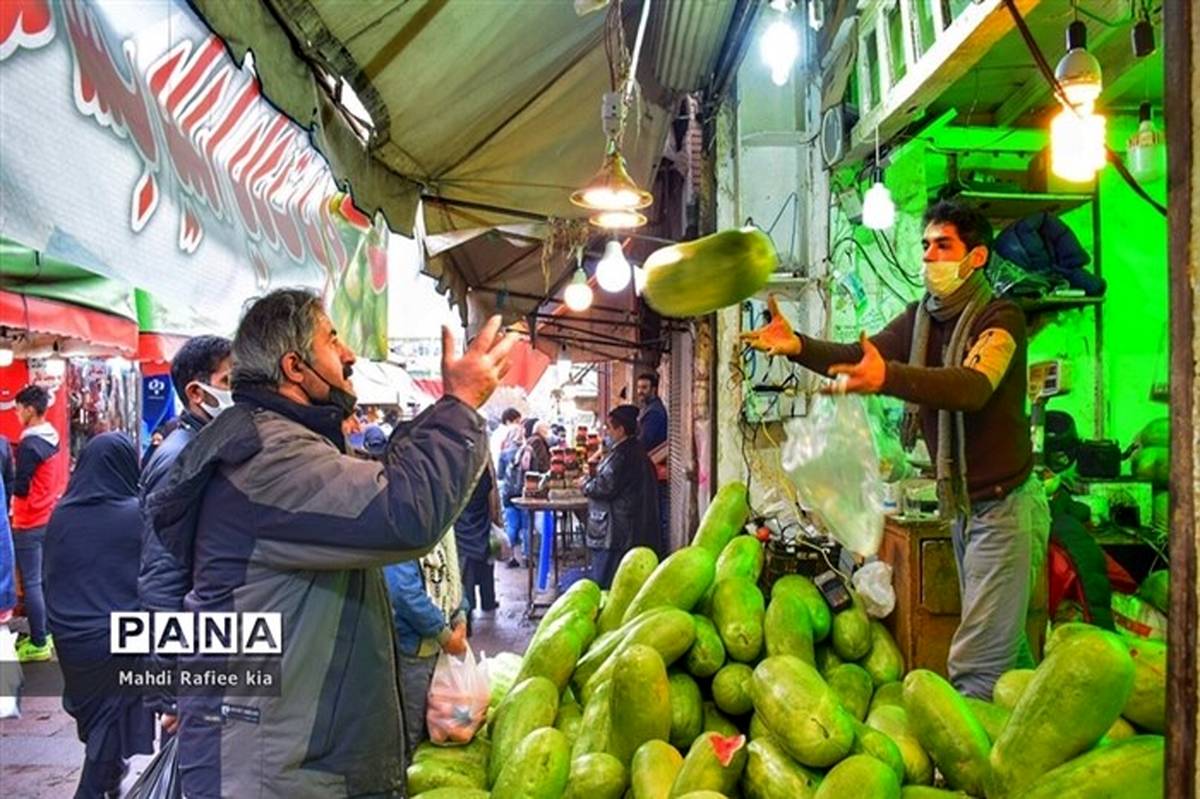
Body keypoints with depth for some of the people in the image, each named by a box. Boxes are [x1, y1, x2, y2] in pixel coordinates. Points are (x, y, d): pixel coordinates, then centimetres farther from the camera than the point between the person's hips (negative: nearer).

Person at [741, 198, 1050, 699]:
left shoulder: (1000, 319, -13)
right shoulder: (922, 318, 9)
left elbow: (974, 386, -33)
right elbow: (859, 356, -4)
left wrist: (888, 377, -48)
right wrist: (798, 346, -23)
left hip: (1005, 504, -8)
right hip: (963, 504, 8)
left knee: (978, 664, -10)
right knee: (1006, 644, 20)